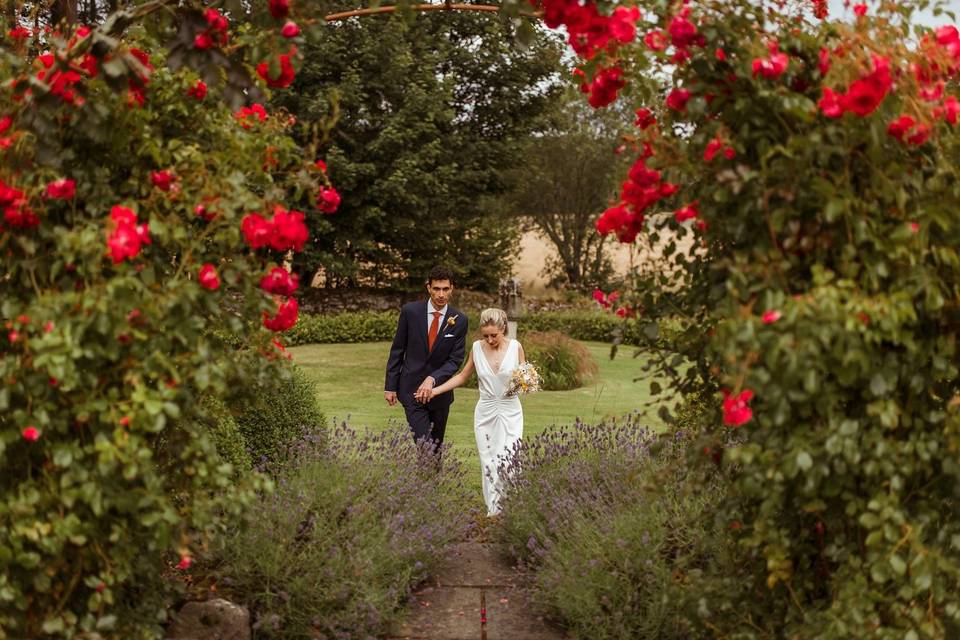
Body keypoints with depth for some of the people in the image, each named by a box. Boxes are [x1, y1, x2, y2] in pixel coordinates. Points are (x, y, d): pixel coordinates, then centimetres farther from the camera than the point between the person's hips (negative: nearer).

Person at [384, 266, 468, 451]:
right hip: (412, 389, -2)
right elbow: (397, 351, 0)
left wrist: (433, 379, -22)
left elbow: (455, 360, -6)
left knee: (437, 446, 12)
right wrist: (390, 386, -1)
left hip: (439, 391, 2)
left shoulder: (459, 321, -4)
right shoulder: (410, 311, -6)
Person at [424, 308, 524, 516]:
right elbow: (463, 376, 10)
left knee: (508, 462, -10)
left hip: (510, 412, -2)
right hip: (485, 413, 2)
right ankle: (493, 510, 13)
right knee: (488, 463, 2)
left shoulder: (515, 347, -6)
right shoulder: (477, 347, -1)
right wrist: (435, 390, 1)